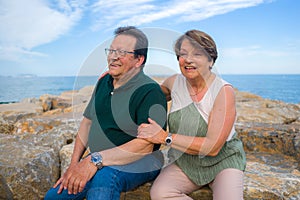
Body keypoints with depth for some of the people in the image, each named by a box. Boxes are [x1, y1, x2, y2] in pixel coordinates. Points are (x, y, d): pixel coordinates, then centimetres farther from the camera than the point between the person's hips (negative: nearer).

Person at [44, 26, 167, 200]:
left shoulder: (150, 91, -16)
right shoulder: (104, 81, 8)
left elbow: (145, 145, -24)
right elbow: (87, 122, 12)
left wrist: (95, 160, -27)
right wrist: (74, 165, 2)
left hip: (138, 164, -6)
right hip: (99, 162, 7)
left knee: (104, 177, -36)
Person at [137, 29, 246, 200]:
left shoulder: (224, 91, -17)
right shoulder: (174, 82, -3)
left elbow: (212, 147, -23)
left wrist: (165, 137, -25)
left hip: (223, 160, -3)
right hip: (185, 161, 4)